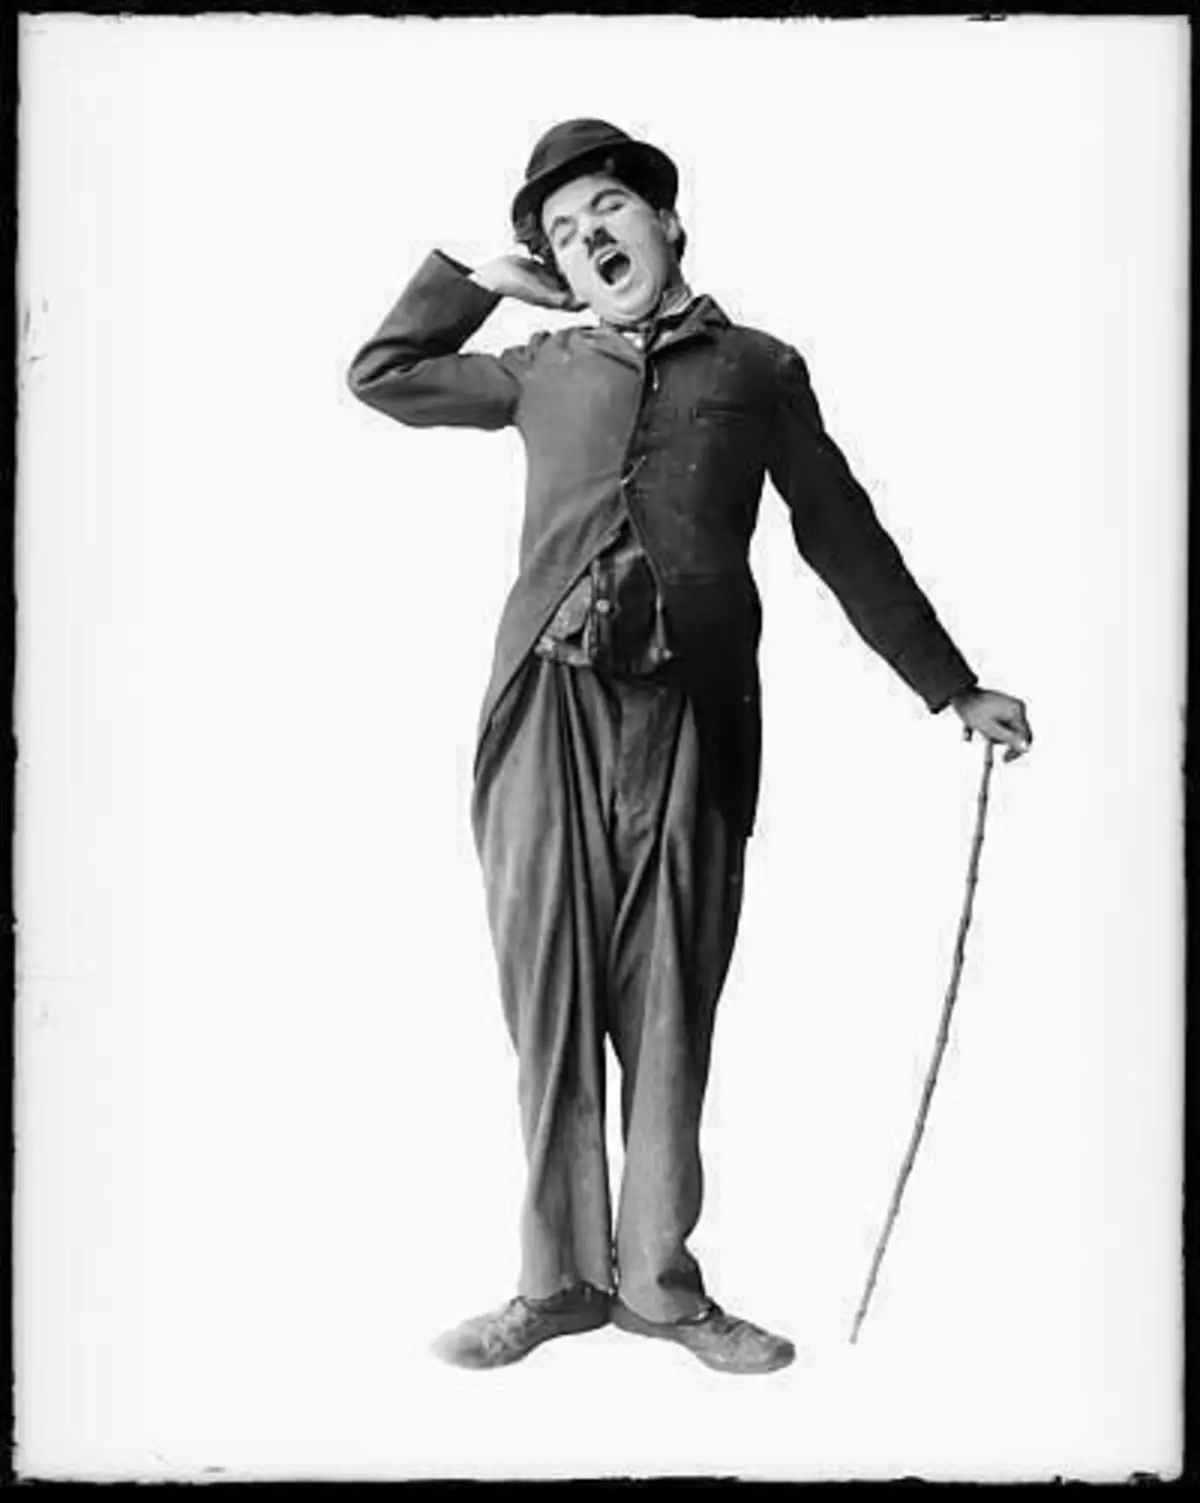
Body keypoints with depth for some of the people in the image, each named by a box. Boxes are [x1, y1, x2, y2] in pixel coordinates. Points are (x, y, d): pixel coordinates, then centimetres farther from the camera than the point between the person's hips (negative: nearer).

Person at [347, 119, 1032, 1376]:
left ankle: (657, 1275, 10)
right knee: (549, 988, 0)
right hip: (549, 705, 1)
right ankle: (559, 1275, 8)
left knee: (668, 1001, 0)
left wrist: (954, 690, 20)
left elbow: (845, 541, 20)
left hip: (690, 715, -1)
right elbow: (380, 375, 32)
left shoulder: (759, 369, 17)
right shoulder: (544, 369, 21)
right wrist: (484, 278, 26)